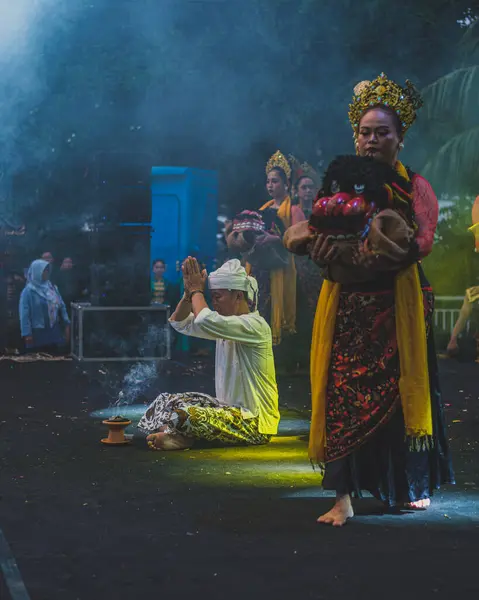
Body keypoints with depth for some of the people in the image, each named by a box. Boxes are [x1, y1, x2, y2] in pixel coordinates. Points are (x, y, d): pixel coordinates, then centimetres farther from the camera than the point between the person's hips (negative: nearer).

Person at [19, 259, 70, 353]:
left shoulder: (52, 288, 8)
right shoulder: (29, 291, -9)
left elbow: (61, 306, 11)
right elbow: (24, 314, -11)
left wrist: (66, 324, 5)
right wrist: (27, 334, -16)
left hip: (54, 332, 5)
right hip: (38, 333, -5)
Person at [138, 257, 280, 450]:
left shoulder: (255, 325, -17)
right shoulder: (225, 324, 12)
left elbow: (205, 321, -31)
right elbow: (179, 322, 15)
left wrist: (197, 291, -13)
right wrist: (189, 292, -1)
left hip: (253, 422, -9)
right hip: (229, 408, 9)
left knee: (181, 415, -27)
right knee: (167, 401, 0)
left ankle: (180, 438, -1)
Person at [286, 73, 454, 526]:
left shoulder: (415, 187, 4)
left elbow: (423, 239, -13)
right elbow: (314, 235, 4)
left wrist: (385, 256, -31)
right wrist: (322, 250, -20)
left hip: (398, 302, -1)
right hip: (346, 303, 2)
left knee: (402, 393, 4)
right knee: (342, 394, -6)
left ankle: (414, 485, 21)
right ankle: (344, 497, -5)